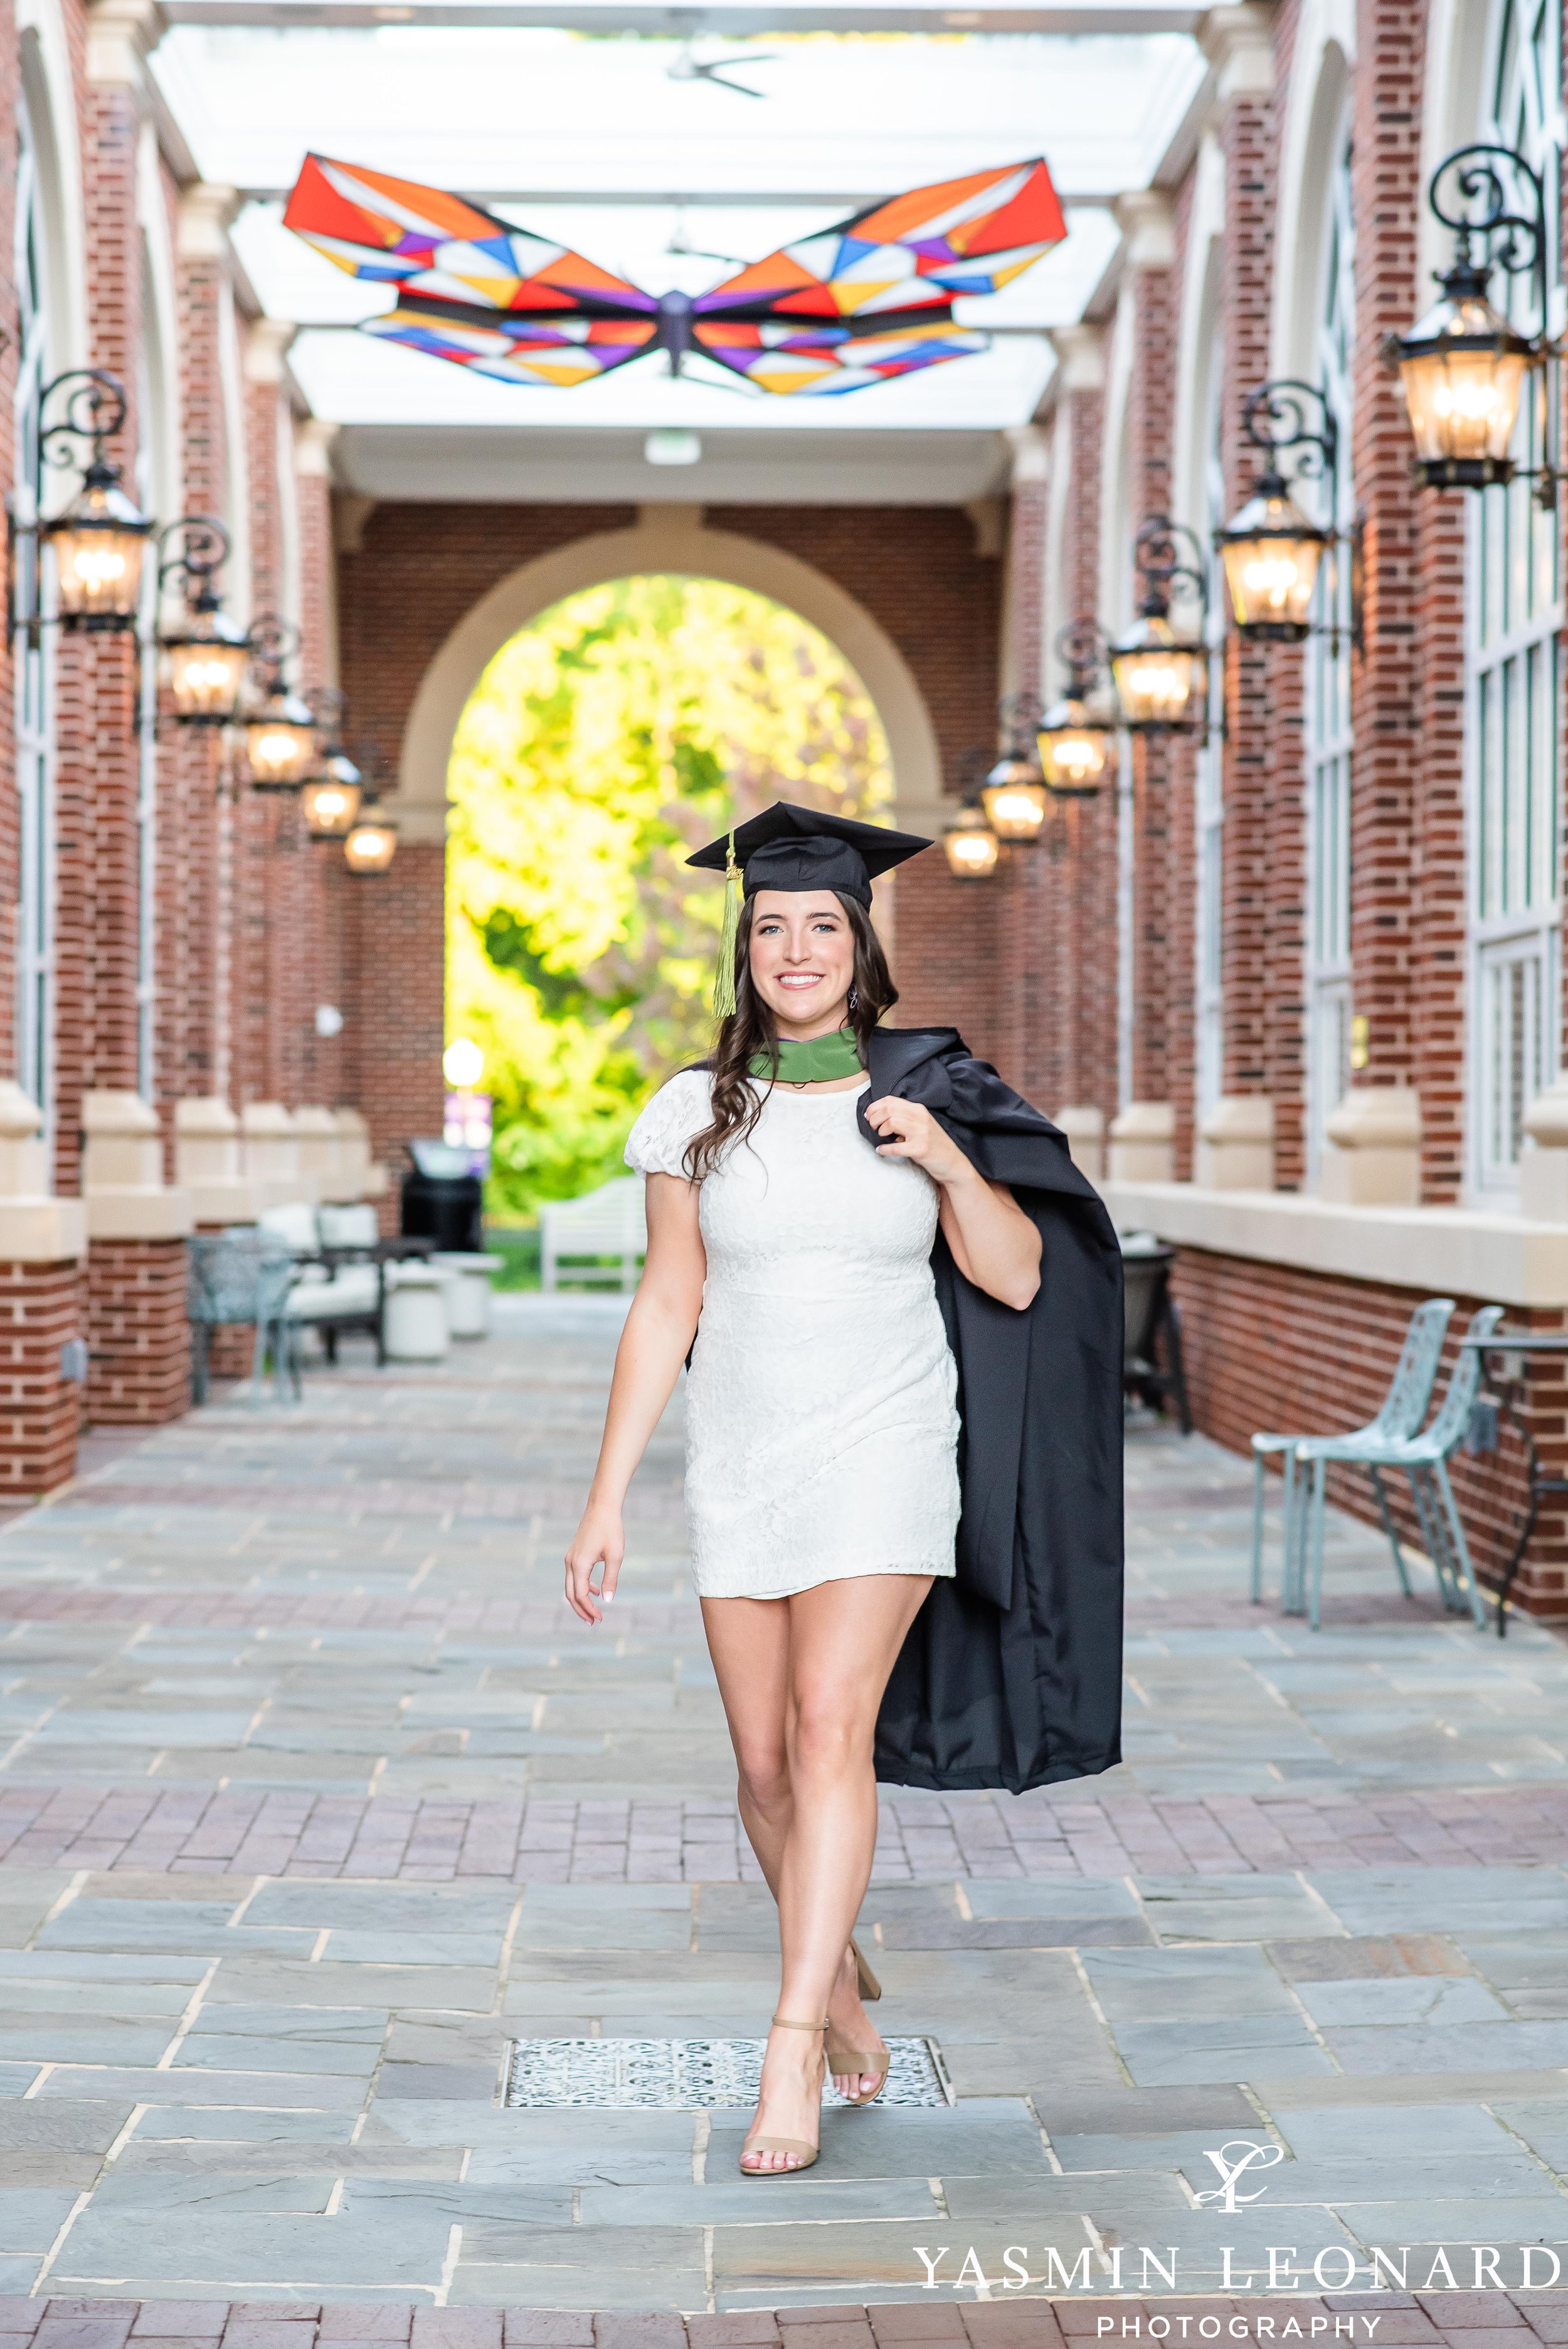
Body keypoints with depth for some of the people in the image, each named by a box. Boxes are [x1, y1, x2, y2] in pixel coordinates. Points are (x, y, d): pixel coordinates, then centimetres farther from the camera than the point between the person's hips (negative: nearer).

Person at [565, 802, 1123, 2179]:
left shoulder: (927, 1095, 0)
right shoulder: (699, 1114, 3)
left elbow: (1017, 1282, 0)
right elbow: (666, 1310, 5)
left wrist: (945, 1161, -17)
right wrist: (607, 1497, 2)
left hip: (884, 1455, -3)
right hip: (742, 1461, 3)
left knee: (831, 1726, -17)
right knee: (766, 1762, 7)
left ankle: (794, 2051, -15)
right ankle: (844, 1979, 31)